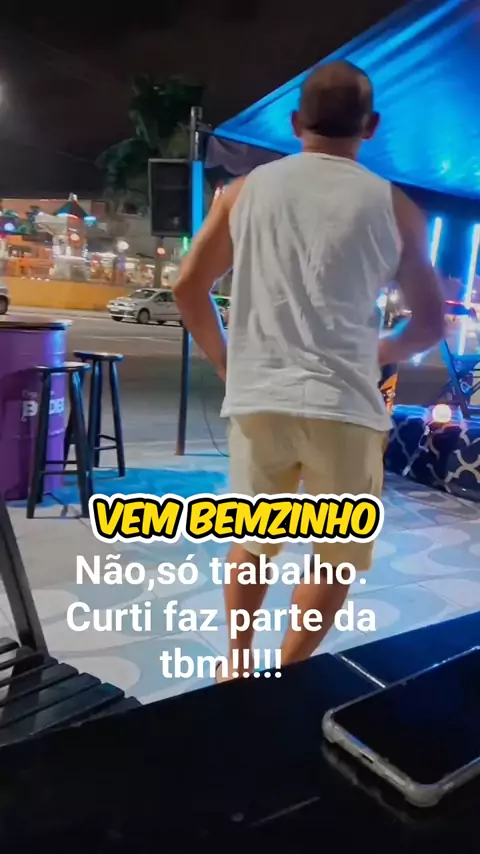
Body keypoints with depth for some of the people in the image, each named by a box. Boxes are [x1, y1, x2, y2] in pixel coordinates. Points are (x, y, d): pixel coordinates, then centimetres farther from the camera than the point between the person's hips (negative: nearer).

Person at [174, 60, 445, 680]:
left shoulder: (247, 190, 8)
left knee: (252, 540, 21)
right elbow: (431, 324, 8)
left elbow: (188, 288, 6)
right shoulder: (393, 206, 5)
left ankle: (237, 668, 31)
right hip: (344, 406, -2)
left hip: (257, 399, 3)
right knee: (337, 556, 16)